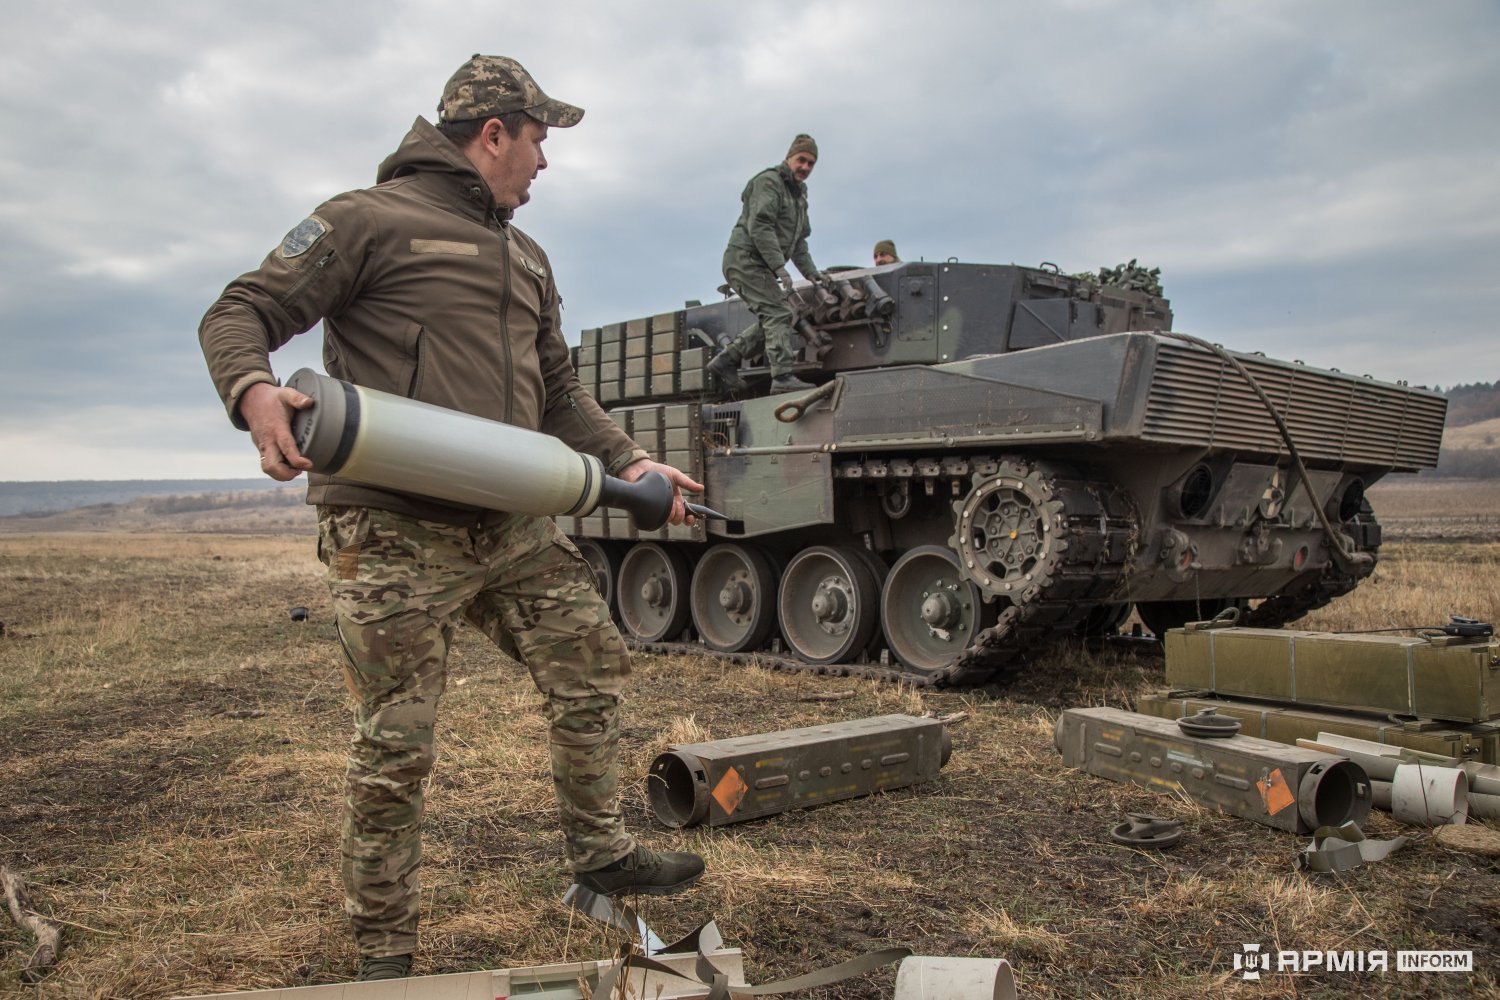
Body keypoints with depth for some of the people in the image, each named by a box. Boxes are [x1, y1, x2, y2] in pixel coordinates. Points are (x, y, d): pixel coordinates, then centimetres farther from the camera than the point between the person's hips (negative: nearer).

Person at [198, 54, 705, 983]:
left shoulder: (526, 257, 19)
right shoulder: (370, 221, -3)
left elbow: (561, 389, 23)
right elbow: (240, 313, -5)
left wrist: (629, 461, 10)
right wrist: (254, 389, -27)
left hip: (513, 525, 7)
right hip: (394, 537, -7)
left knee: (593, 665, 9)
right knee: (395, 747, 0)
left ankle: (602, 853, 29)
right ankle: (384, 950, 19)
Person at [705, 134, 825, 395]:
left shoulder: (798, 194, 22)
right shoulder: (768, 182, -9)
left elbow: (798, 242, 27)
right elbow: (759, 227, -21)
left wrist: (811, 273, 16)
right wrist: (780, 267, -27)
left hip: (761, 265, 10)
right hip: (745, 258, -10)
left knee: (771, 319, 7)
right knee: (778, 313, -19)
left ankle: (725, 361, 13)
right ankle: (783, 377, -25)